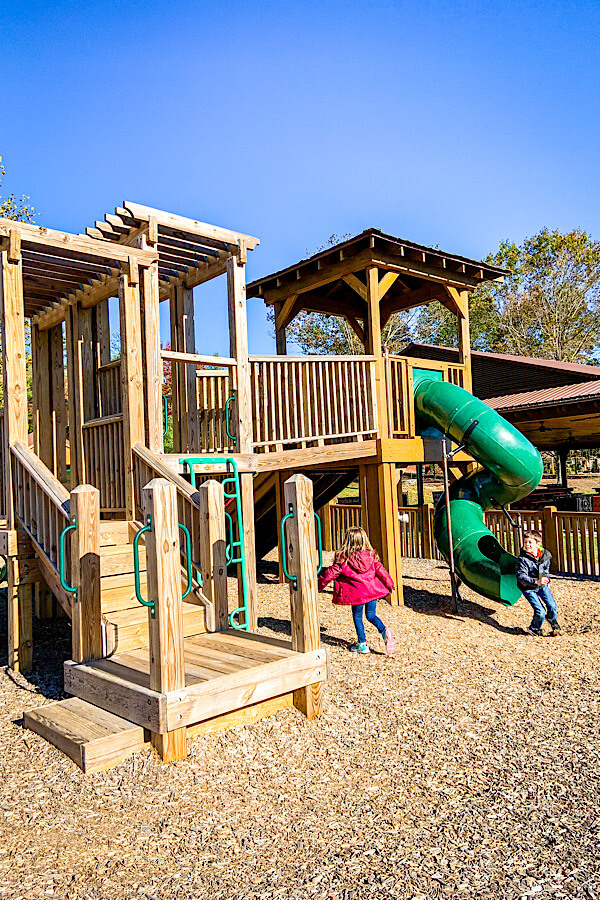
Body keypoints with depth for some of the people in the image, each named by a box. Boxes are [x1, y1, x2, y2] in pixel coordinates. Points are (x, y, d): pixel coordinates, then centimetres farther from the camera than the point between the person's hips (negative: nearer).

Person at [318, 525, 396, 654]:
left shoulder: (343, 558, -9)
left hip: (356, 593, -4)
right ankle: (384, 631, -9)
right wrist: (389, 583, 17)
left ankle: (363, 644, 16)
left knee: (357, 616, 13)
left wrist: (320, 584, 9)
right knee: (371, 615, 16)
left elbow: (331, 573, -4)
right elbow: (380, 570, 6)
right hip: (373, 590, 4)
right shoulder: (371, 556, 1)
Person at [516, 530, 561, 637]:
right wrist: (536, 581, -39)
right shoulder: (522, 559, -23)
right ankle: (534, 629, 17)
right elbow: (521, 577, -28)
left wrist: (547, 580, 15)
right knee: (540, 612, -13)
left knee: (552, 606, -7)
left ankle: (554, 625, 26)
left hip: (542, 585, 4)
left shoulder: (545, 555, -8)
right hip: (528, 588, -4)